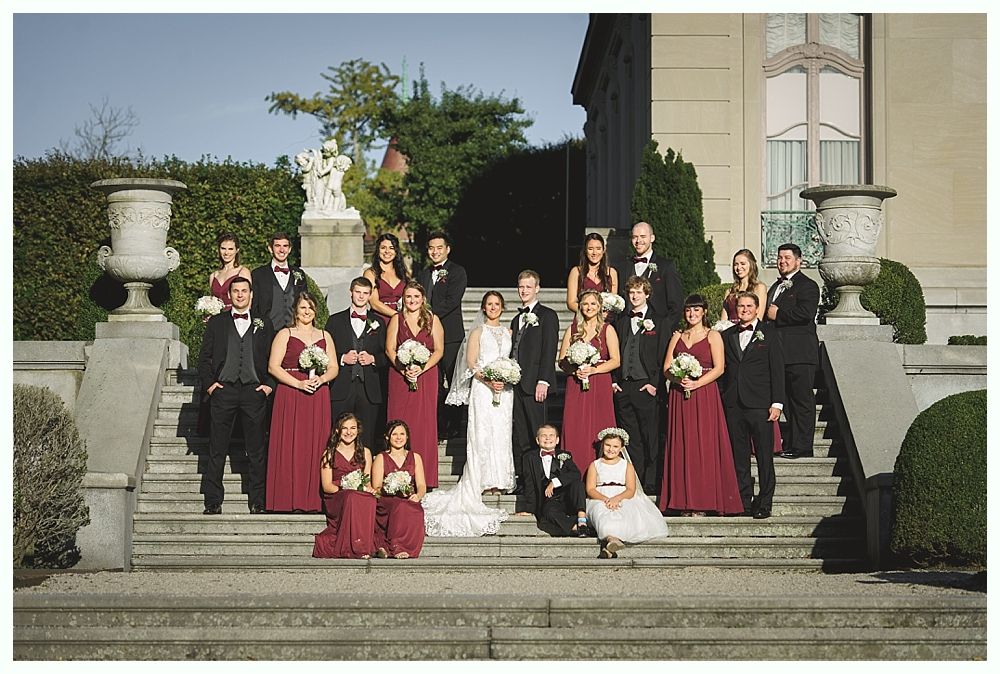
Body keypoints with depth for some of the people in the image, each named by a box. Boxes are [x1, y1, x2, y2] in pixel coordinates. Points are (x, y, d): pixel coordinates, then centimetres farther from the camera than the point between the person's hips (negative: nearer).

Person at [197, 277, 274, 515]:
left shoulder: (263, 324, 12)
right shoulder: (216, 322, 11)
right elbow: (204, 357, 10)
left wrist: (269, 384, -1)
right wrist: (209, 383, -2)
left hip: (254, 391, 0)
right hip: (223, 389, 0)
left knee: (256, 450, 2)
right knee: (217, 450, 0)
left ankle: (257, 502, 7)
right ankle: (213, 502, 4)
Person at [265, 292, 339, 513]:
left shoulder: (325, 336, 16)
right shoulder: (284, 335, 5)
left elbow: (334, 368, 12)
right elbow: (273, 366, -4)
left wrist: (321, 379, -9)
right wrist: (298, 383, -13)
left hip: (318, 398, 3)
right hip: (290, 396, -3)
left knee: (315, 446, -1)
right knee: (290, 446, -6)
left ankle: (312, 500, 1)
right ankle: (289, 500, -4)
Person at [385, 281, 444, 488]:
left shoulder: (432, 320, 7)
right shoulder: (396, 320, 8)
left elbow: (439, 350, 3)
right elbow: (390, 349, 2)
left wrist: (422, 368, -12)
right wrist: (403, 369, -12)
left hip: (426, 377, 0)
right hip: (400, 377, 0)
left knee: (425, 423, -3)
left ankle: (425, 478, 0)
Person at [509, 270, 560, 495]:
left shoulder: (547, 316, -1)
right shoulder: (516, 319, 22)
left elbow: (549, 350, -8)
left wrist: (543, 382, -16)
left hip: (534, 383, -7)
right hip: (516, 383, 7)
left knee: (538, 434, -7)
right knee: (518, 436, 5)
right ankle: (521, 480, 8)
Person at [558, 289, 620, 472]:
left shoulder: (607, 330, 4)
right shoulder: (572, 329, 12)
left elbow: (616, 360, -2)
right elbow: (562, 359, 10)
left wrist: (594, 370, -13)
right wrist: (574, 370, -8)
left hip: (600, 386, -2)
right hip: (575, 386, 2)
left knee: (599, 432, -5)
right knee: (575, 431, -3)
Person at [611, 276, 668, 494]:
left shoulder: (658, 323, 3)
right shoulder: (620, 322, 15)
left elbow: (663, 356, -1)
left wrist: (655, 384, -8)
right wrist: (613, 380, 5)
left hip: (646, 387, -4)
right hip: (623, 387, 4)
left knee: (651, 439, -3)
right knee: (630, 438, 6)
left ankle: (651, 483, 0)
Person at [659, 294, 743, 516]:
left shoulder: (712, 336, 4)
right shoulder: (677, 336, 15)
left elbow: (719, 368, -6)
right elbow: (667, 367, 10)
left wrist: (696, 383, -16)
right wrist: (678, 379, -10)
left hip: (705, 396, -4)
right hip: (679, 396, 4)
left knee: (704, 445, -5)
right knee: (682, 445, 1)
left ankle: (702, 501, -4)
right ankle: (684, 500, 3)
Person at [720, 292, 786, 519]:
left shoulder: (769, 333, 4)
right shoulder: (727, 335, 14)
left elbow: (777, 369, -1)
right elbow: (722, 369, 12)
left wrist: (777, 403, -8)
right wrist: (721, 399, 1)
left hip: (760, 405, -3)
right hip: (733, 405, 3)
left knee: (764, 456, 0)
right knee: (739, 456, 7)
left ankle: (764, 503, 6)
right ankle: (743, 501, 14)